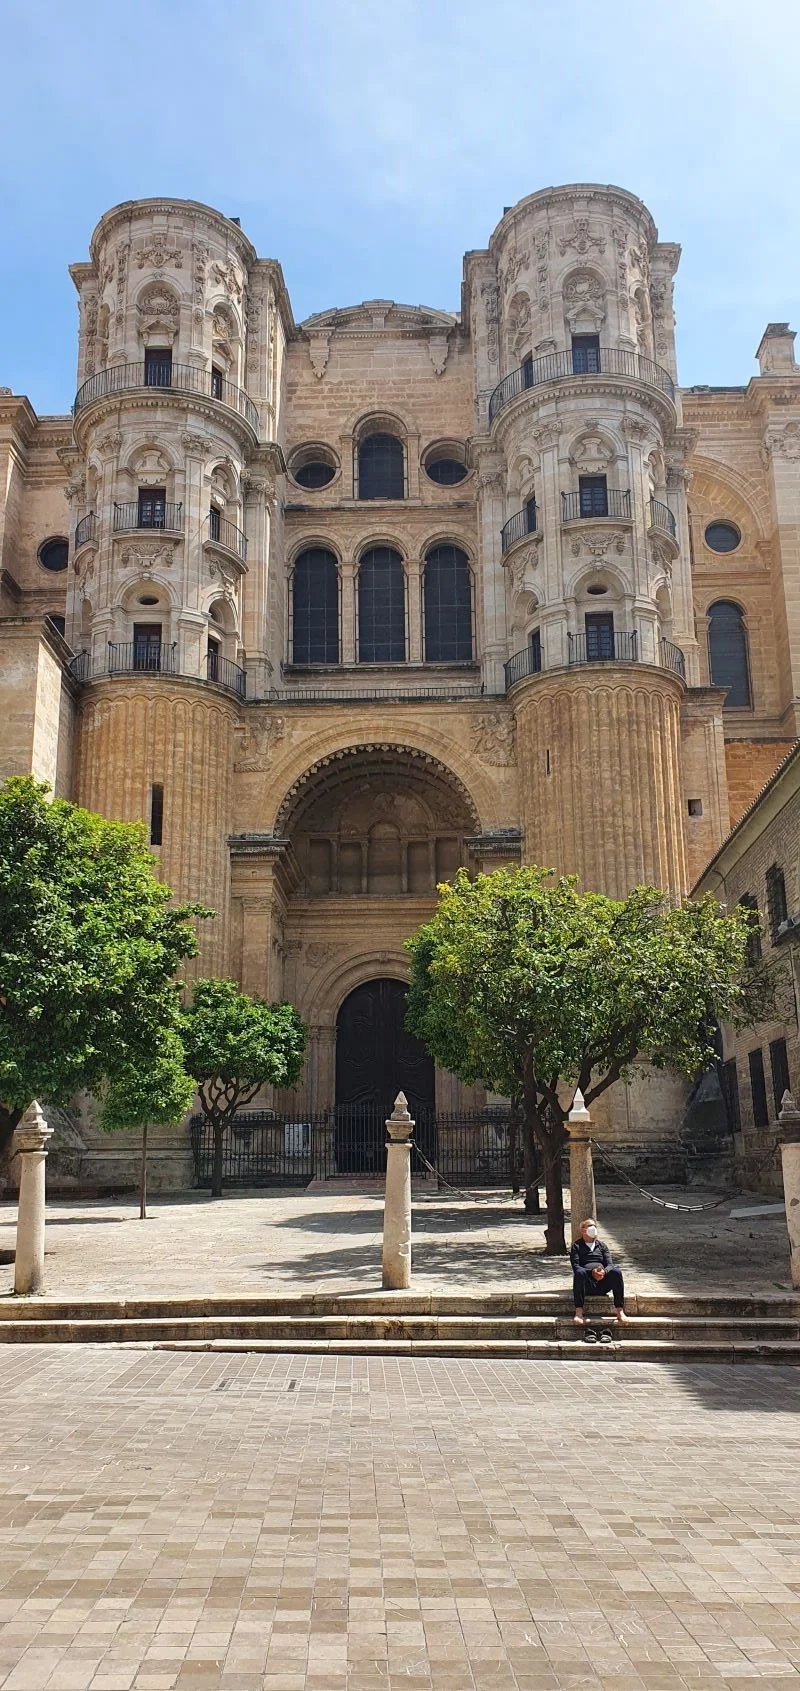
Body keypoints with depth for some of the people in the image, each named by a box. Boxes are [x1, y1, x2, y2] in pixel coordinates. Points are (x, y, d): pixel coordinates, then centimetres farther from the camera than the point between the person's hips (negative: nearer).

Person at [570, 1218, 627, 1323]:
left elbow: (610, 1265, 10)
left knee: (617, 1272, -27)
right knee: (580, 1273, -36)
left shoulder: (602, 1246, 24)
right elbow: (576, 1267, -1)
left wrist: (604, 1272, -15)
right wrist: (592, 1272, -19)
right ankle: (579, 1312, -38)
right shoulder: (577, 1246, 14)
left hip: (602, 1283, 2)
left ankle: (620, 1311, -29)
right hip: (587, 1285, -2)